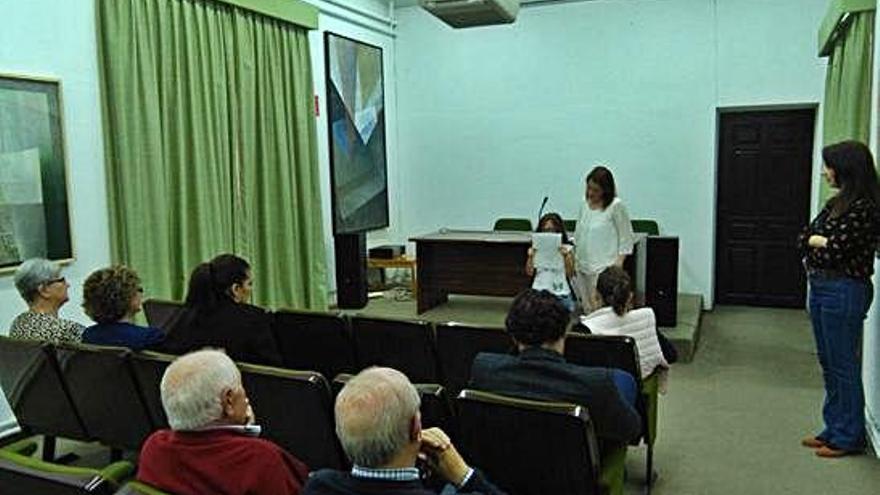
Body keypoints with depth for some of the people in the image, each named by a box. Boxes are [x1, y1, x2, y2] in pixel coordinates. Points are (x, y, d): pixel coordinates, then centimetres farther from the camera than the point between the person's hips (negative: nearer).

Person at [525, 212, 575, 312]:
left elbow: (570, 274, -5)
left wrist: (565, 256, -17)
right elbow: (529, 272, 2)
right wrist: (530, 257, -13)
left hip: (561, 295, -1)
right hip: (539, 293, 1)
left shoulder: (566, 249, 0)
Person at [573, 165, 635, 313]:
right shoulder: (585, 205, 10)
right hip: (582, 267, 6)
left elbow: (626, 239, -4)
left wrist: (618, 264, -11)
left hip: (604, 268, -6)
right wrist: (574, 259, 13)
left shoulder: (616, 206, -6)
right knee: (587, 310, 9)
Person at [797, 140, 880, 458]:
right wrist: (822, 241, -7)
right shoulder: (837, 203, 12)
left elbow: (837, 250, -21)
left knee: (843, 365, 1)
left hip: (845, 292, -9)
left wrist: (814, 243, -3)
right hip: (820, 289, 9)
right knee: (828, 363, 16)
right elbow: (804, 238, 12)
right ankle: (834, 429, 28)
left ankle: (849, 437, 15)